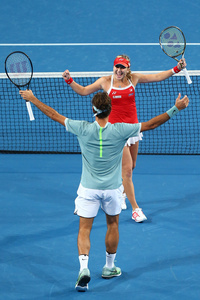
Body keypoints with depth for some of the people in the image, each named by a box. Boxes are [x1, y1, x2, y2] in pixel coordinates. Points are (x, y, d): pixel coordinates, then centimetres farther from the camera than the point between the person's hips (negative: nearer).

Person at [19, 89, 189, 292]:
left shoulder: (83, 129, -15)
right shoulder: (119, 131, -16)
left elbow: (54, 115, -6)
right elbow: (151, 124, -10)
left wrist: (32, 99, 5)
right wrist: (175, 109, -3)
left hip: (89, 189, -1)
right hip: (112, 189, 1)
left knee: (84, 229, 2)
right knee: (112, 224, 22)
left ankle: (84, 268, -19)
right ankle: (109, 267, 33)